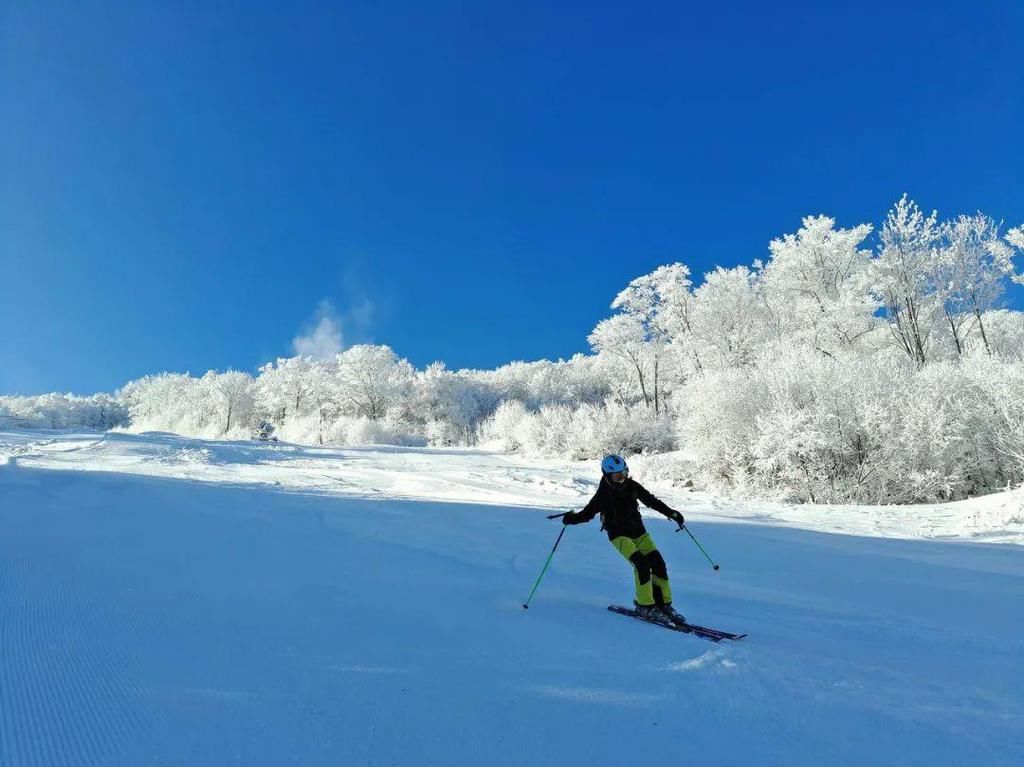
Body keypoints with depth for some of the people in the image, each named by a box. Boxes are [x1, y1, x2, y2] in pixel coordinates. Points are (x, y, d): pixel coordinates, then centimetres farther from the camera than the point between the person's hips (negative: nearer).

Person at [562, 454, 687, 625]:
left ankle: (664, 604, 6)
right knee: (641, 563, -23)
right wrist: (573, 518, -26)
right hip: (619, 534, -5)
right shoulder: (603, 494, -14)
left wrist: (671, 513, 6)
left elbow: (651, 500, 8)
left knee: (658, 563, -7)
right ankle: (645, 606, -11)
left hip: (638, 531, 5)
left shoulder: (631, 485, -4)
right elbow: (588, 512, -9)